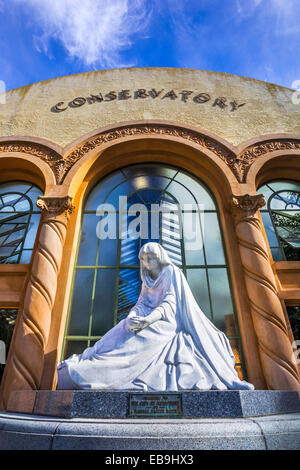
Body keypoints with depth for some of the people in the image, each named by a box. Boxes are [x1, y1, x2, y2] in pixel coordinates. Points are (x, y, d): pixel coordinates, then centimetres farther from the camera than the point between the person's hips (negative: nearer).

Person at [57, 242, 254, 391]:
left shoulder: (172, 273, -8)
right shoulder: (148, 278, 14)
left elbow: (169, 304, -19)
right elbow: (142, 303, 5)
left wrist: (148, 320, -35)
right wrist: (132, 316, -19)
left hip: (170, 322, -8)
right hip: (153, 320, 8)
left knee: (139, 339, -30)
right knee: (125, 332, -16)